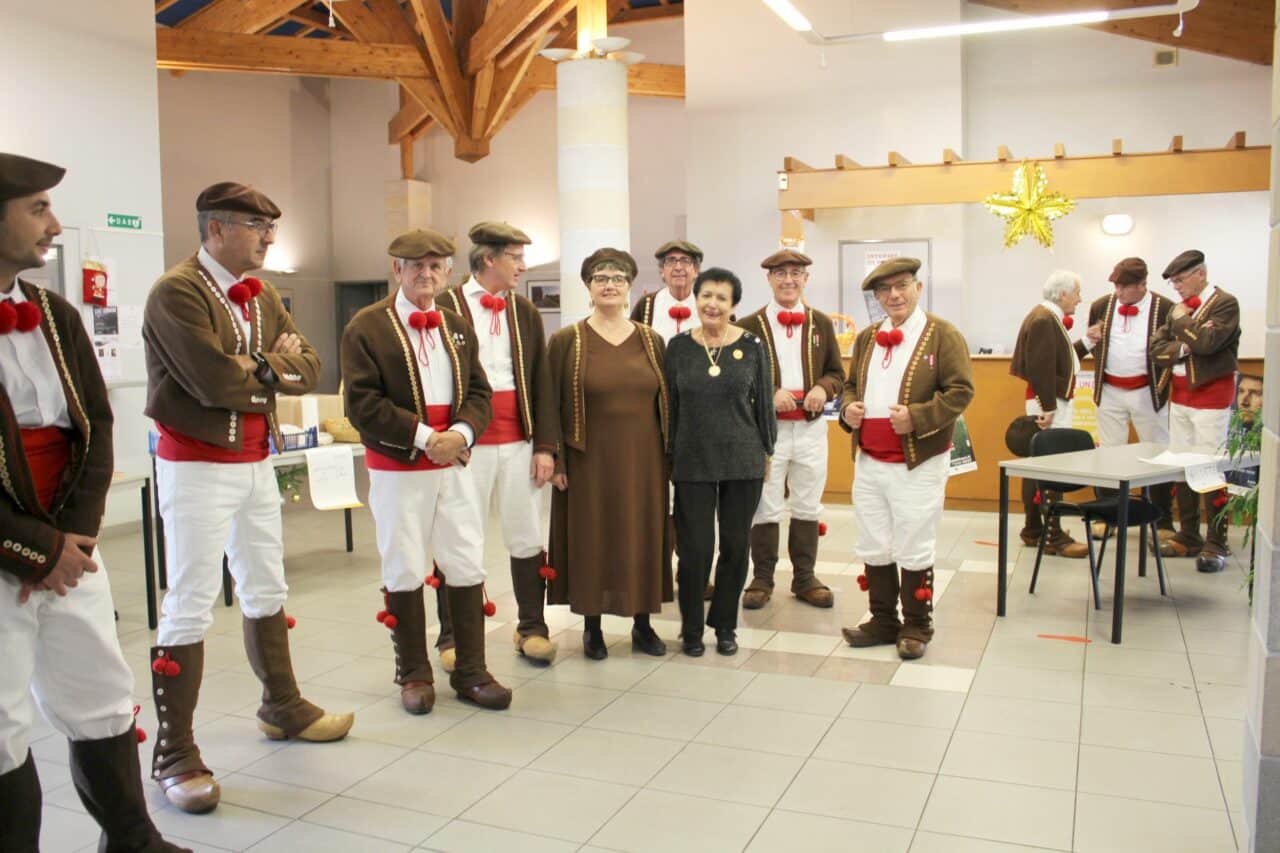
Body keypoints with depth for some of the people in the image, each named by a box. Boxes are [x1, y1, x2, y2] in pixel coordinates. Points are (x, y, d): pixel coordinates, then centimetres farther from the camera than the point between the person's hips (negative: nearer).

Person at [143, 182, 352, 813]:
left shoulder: (262, 296, 10)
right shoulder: (175, 293, -15)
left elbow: (308, 367, 3)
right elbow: (215, 383, -25)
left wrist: (258, 369, -15)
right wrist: (272, 367, -8)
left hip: (256, 461, 8)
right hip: (197, 464, -8)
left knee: (266, 590, 17)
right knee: (191, 606, -4)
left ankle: (282, 707, 34)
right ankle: (174, 754, 6)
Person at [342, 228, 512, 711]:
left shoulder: (458, 327, 13)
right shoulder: (367, 327, -4)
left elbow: (479, 393, 9)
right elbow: (362, 403, -12)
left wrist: (462, 432, -11)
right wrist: (422, 436, -17)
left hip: (454, 463, 4)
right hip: (397, 468, -4)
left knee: (468, 569, 5)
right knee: (404, 572, 6)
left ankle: (470, 672, 18)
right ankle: (414, 674, 22)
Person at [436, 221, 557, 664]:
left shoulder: (526, 312, 12)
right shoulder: (446, 307, -3)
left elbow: (541, 381, 9)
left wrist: (545, 445, 3)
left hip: (520, 440, 4)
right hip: (467, 442, -4)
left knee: (527, 538, 9)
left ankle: (531, 626, 23)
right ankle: (454, 633, 17)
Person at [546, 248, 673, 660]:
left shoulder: (652, 341, 6)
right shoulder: (565, 340, -2)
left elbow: (665, 402, 8)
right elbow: (551, 405, -4)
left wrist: (669, 455, 4)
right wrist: (556, 460, -9)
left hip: (642, 460, 3)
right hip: (589, 460, -2)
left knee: (642, 537, 9)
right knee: (591, 538, 5)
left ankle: (642, 623, 24)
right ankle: (592, 626, 20)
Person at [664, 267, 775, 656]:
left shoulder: (751, 346, 0)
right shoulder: (678, 346, 1)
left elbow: (764, 402, 5)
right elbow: (670, 404, 7)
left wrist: (767, 450, 6)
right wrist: (670, 453, 7)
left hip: (743, 460, 0)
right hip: (692, 461, 0)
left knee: (735, 545, 7)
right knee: (694, 547, 2)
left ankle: (725, 625, 24)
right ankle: (691, 628, 19)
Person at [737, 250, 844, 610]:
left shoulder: (821, 323, 9)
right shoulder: (750, 325, -3)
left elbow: (837, 373, 12)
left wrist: (823, 388, -10)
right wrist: (770, 395, -18)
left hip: (811, 427, 3)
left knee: (808, 506, 12)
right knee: (765, 507, 4)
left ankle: (805, 577, 24)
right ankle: (762, 579, 17)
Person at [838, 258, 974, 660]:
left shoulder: (942, 335, -6)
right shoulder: (867, 338, 13)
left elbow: (961, 391, -12)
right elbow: (851, 384, 21)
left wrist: (917, 417, -23)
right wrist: (848, 408, -1)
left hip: (918, 464, -6)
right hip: (868, 462, 6)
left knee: (914, 550, 4)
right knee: (873, 548, 13)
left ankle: (916, 627, 20)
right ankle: (883, 620, 28)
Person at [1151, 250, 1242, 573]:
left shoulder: (1225, 303, -6)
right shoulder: (1179, 307, 14)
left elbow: (1207, 342, -22)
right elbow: (1156, 347, 7)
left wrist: (1182, 319, -8)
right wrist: (1181, 348, -11)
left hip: (1211, 396, -7)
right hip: (1180, 395, 7)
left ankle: (1216, 544, 0)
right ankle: (1188, 536, 17)